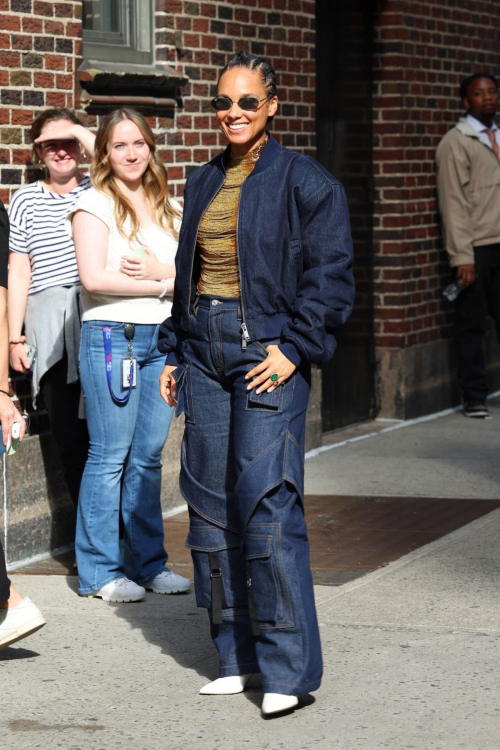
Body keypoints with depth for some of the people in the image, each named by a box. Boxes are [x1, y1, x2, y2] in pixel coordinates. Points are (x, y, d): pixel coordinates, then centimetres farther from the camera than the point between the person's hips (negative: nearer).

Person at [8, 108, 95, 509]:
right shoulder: (26, 200, 11)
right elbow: (19, 272, 10)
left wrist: (80, 132, -9)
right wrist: (15, 338, 5)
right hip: (51, 332, 1)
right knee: (70, 434, 2)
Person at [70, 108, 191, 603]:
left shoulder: (169, 209, 15)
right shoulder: (95, 204, -2)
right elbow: (94, 277, -13)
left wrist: (160, 271, -11)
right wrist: (163, 286, -7)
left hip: (162, 338, 5)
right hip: (111, 335, -5)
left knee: (148, 456, 7)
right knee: (110, 456, -4)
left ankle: (147, 563, 14)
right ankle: (99, 571, 2)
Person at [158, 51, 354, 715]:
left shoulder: (303, 181, -4)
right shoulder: (203, 185, 16)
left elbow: (331, 274, -7)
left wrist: (293, 346, -15)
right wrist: (174, 354, 16)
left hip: (269, 351, -7)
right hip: (204, 352, 7)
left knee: (266, 500, -13)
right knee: (211, 504, 6)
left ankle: (289, 667, -9)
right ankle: (236, 655, 16)